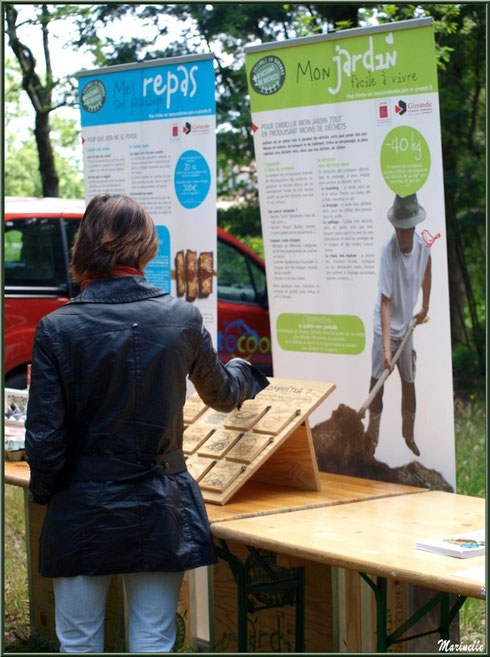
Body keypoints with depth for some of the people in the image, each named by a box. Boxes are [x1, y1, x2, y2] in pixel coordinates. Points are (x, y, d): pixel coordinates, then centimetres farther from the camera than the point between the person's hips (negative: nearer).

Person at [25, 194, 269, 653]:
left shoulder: (57, 329, -13)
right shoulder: (182, 318, -6)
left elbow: (44, 437, -12)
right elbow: (221, 394, 14)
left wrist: (43, 490, 9)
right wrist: (244, 373, 37)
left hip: (82, 515, -2)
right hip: (160, 513, 2)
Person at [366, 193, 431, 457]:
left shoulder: (422, 246, -14)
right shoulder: (388, 252, -28)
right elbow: (385, 302, -29)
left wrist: (425, 305, 19)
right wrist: (386, 348, -33)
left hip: (407, 325, 5)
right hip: (385, 327, -4)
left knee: (409, 382, 12)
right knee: (377, 381, 0)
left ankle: (409, 436, 26)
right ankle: (372, 433, 13)